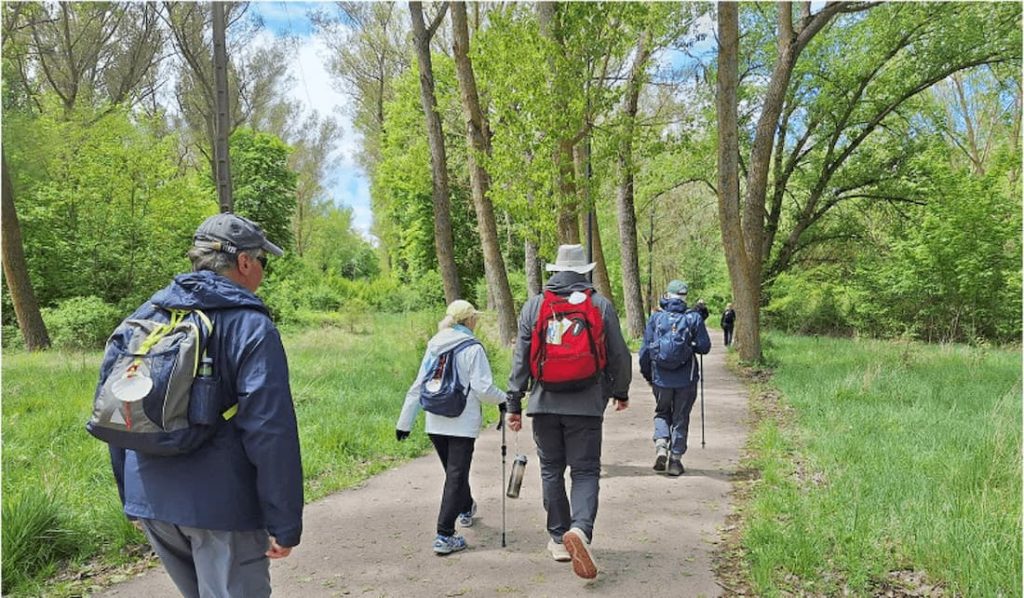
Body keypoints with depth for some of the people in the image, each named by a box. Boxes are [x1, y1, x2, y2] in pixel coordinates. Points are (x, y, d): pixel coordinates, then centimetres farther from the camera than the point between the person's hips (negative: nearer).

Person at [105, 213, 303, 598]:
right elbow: (271, 433, -18)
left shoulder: (145, 317, 8)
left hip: (150, 500, 7)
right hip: (219, 506, -7)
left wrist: (130, 495, 22)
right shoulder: (251, 327, -13)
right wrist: (285, 525, -13)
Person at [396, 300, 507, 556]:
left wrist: (405, 422, 14)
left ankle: (466, 509, 47)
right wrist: (504, 399, 4)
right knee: (456, 476, -1)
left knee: (453, 470, 23)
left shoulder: (434, 347, 7)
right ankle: (444, 536, -4)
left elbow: (417, 387, 9)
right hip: (462, 424, -6)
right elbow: (483, 388, -15)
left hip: (435, 424, 6)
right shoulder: (472, 349, -11)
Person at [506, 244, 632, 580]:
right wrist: (620, 392, 22)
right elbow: (619, 355, 6)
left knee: (552, 470, 14)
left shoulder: (534, 306, 3)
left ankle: (558, 539, 20)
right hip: (586, 404, -1)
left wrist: (514, 404, 6)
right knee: (585, 471, 4)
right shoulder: (601, 306, 1)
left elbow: (520, 359, 2)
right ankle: (580, 528, -20)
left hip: (544, 402, 1)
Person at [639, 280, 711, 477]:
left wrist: (647, 374, 12)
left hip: (661, 378, 1)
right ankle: (675, 460, 12)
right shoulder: (694, 318, -4)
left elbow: (645, 350, -1)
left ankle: (661, 444, -3)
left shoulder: (655, 318, -2)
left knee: (662, 413, 19)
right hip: (686, 379, 0)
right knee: (680, 418, 11)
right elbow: (704, 347, -6)